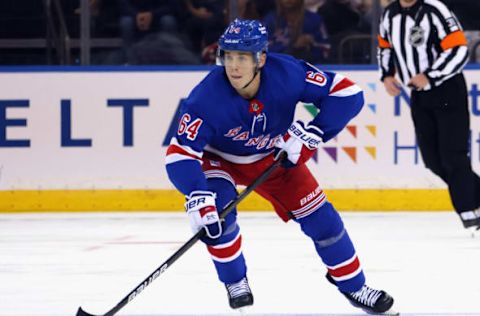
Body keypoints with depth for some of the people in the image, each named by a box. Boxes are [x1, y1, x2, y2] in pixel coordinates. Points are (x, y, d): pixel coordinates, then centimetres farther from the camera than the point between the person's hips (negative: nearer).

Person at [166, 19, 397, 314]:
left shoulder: (288, 73, -31)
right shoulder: (207, 98, -36)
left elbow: (348, 93, -24)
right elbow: (180, 154, -37)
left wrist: (313, 132, -34)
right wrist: (197, 198, -52)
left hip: (274, 156, 2)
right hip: (221, 159, -2)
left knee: (319, 215, 0)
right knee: (217, 210, -28)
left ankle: (354, 286, 21)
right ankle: (236, 283, -3)